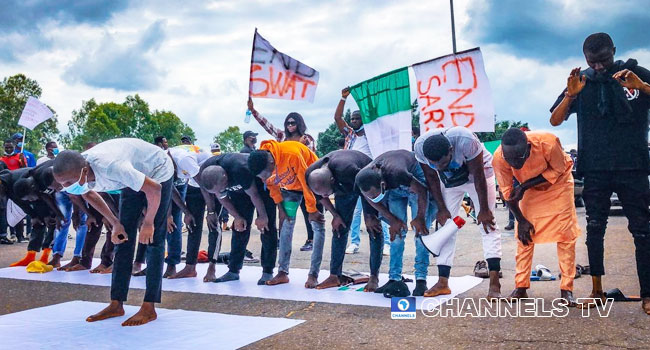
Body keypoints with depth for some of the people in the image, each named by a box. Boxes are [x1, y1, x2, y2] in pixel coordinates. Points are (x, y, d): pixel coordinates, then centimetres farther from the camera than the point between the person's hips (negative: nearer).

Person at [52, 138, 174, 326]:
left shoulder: (110, 167, -43)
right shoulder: (79, 173, -19)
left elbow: (154, 188, -33)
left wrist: (148, 223, -21)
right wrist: (115, 223, -1)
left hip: (158, 173, -7)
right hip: (135, 176, 7)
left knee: (153, 240, -11)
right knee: (124, 238, 2)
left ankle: (149, 308, -10)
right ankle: (116, 304, 5)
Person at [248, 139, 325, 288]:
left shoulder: (291, 154, -39)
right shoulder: (261, 164, -21)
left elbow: (306, 182, -29)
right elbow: (272, 186, -4)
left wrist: (312, 210, -20)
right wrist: (281, 209, -7)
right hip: (289, 186, 5)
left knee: (317, 226, -9)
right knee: (286, 226, 0)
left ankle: (313, 275, -7)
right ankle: (283, 273, 5)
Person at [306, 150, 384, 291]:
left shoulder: (347, 170, -46)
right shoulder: (311, 175, -27)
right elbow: (319, 196, -4)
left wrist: (370, 217, -17)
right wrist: (335, 215, -5)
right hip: (345, 186, 5)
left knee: (373, 228, -11)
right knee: (339, 228, 0)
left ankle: (374, 277, -5)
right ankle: (334, 276, 5)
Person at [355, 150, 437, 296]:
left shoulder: (395, 173, -44)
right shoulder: (364, 180, -27)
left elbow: (422, 191, -28)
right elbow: (372, 201, -4)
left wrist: (420, 218, -18)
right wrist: (392, 219, -6)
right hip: (394, 187, 5)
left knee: (420, 229, -12)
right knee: (397, 230, -4)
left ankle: (421, 279, -10)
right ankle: (394, 278, -2)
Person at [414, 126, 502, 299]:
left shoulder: (465, 140, -39)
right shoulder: (420, 146, -28)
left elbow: (478, 175, -26)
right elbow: (431, 178, -11)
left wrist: (484, 210, -18)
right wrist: (441, 208, -9)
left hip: (478, 174, -3)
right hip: (449, 181, 4)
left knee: (487, 224, -13)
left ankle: (494, 283, -15)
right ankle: (442, 282, 4)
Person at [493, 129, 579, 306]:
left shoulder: (548, 142, -40)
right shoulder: (499, 158, -32)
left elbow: (558, 170, -20)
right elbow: (508, 191, -16)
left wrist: (525, 186, -28)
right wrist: (521, 220, -12)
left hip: (558, 181, -2)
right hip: (530, 189, 2)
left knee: (566, 234, -7)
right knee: (525, 235, -1)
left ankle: (567, 290, -2)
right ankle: (521, 287, 7)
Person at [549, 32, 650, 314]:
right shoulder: (581, 81, 7)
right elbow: (555, 121, 3)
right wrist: (570, 95, -13)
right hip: (595, 169, 2)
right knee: (594, 228, 5)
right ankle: (597, 292, 14)